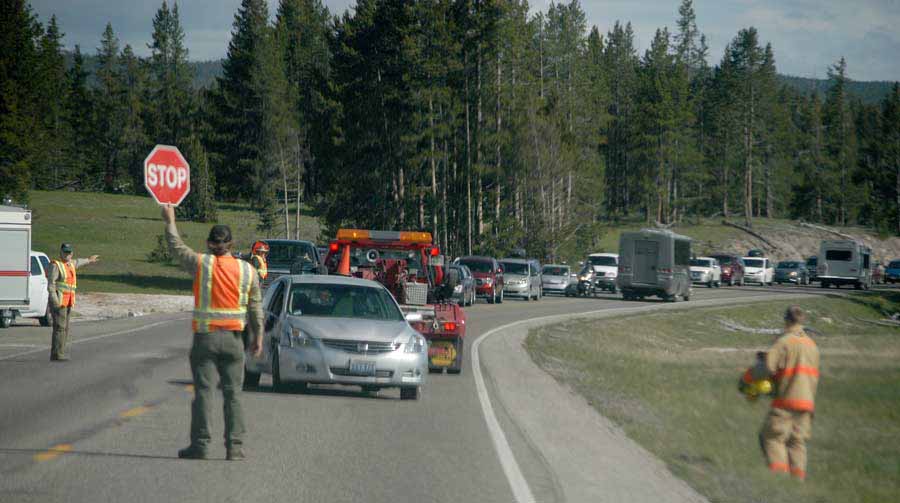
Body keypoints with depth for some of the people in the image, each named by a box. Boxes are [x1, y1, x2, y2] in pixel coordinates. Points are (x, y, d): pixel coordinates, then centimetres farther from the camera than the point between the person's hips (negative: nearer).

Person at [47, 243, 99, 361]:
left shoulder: (70, 264, 16)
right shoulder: (56, 265, -9)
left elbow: (77, 262, 42)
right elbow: (51, 284, -15)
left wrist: (89, 260, 60)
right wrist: (55, 301, -25)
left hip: (68, 302, 9)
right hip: (59, 301, -9)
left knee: (65, 328, 7)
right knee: (59, 327, -12)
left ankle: (60, 353, 9)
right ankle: (56, 355, -14)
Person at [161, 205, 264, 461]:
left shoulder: (202, 264, -4)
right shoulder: (247, 271, 2)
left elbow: (176, 248, 11)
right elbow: (256, 308, 4)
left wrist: (170, 221, 25)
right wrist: (258, 337, 10)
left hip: (205, 337, -2)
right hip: (233, 339, 2)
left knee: (203, 391, 1)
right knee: (233, 393, 4)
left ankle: (200, 444, 0)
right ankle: (235, 446, 2)